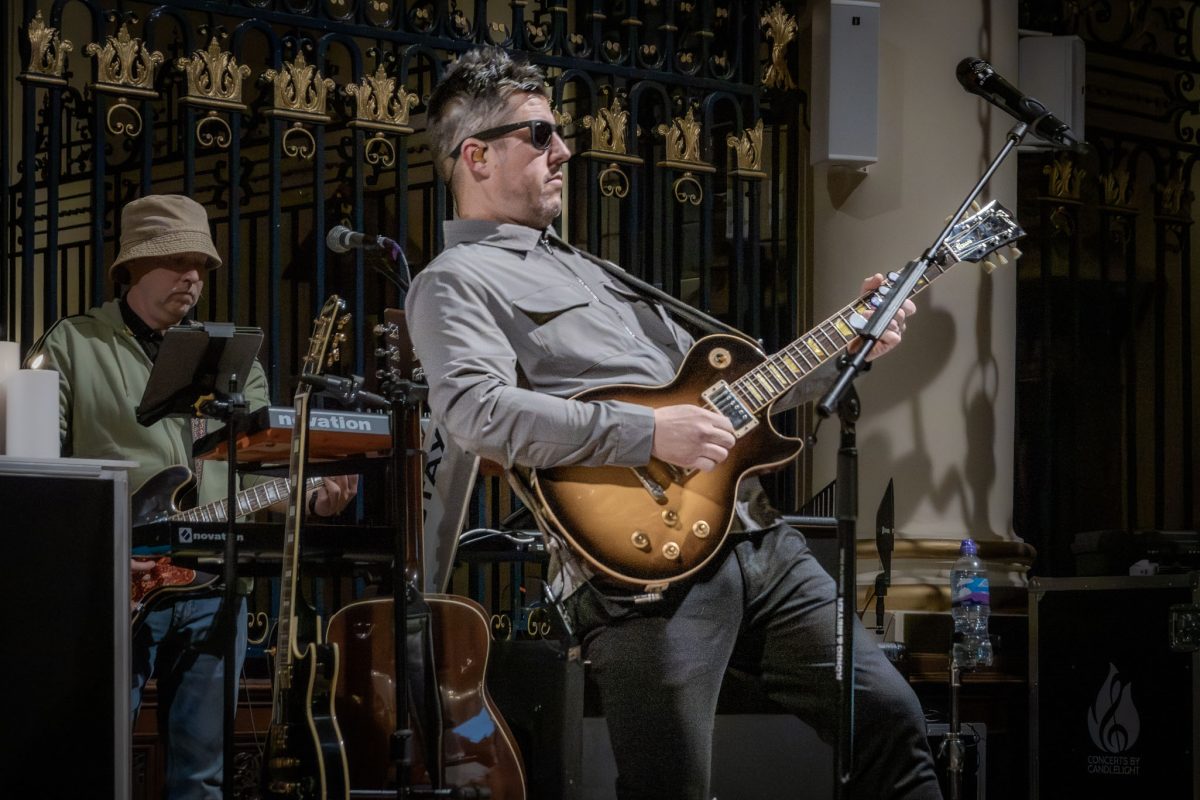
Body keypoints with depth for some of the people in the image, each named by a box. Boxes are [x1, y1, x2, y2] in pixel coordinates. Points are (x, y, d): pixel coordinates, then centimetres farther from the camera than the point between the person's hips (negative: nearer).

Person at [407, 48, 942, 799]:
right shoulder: (455, 280, 0)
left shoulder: (588, 269, 27)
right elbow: (476, 411, -20)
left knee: (889, 716, 6)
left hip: (755, 533, 8)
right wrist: (649, 434, -22)